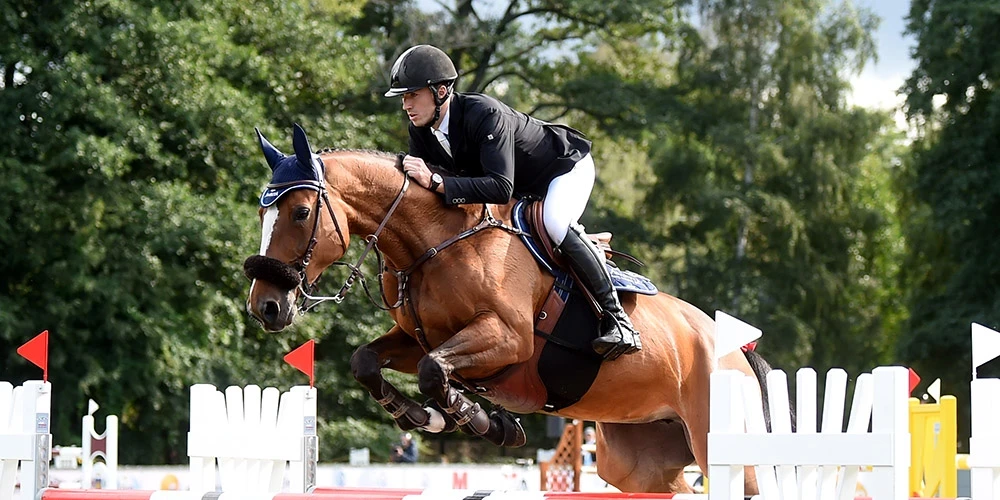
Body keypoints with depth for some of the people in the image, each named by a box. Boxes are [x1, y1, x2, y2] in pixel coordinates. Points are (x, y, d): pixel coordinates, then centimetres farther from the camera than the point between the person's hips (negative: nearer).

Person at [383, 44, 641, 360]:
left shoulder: (484, 115, -39)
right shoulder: (420, 131, -15)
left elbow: (501, 189, -49)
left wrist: (436, 182, -55)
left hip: (565, 166, -9)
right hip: (524, 189, 9)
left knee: (554, 225, -36)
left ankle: (616, 317, -28)